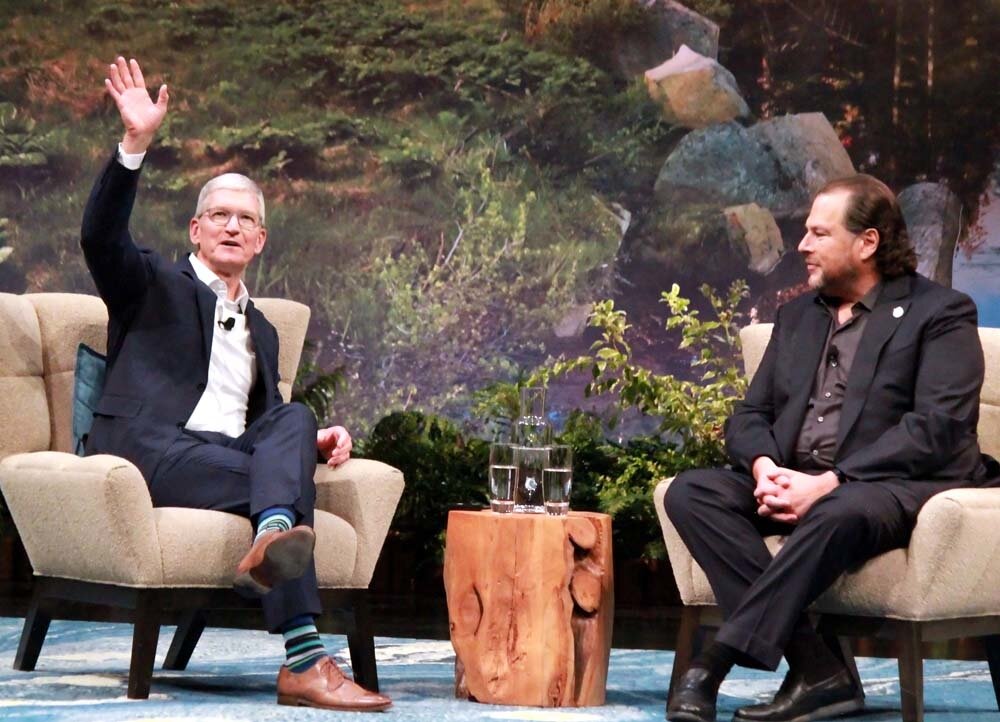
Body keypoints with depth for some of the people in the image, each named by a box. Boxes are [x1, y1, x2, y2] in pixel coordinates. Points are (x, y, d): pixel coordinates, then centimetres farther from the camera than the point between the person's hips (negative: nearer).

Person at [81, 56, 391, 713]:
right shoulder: (156, 285, 16)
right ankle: (305, 663, -47)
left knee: (294, 421, -30)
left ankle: (274, 538, -57)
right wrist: (136, 144, -17)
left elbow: (269, 417, 30)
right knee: (285, 482, -32)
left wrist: (312, 439, 5)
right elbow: (101, 237, -4)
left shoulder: (262, 331, 32)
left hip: (230, 453, 5)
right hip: (151, 449, -5)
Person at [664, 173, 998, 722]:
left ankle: (713, 667, -36)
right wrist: (765, 467, -10)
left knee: (837, 513, -40)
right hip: (793, 482, 7)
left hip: (893, 487, -6)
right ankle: (815, 667, -28)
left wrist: (828, 482, -22)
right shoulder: (797, 315, 21)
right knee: (691, 492, -19)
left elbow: (937, 428, -13)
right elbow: (749, 415, 16)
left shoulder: (941, 313, 0)